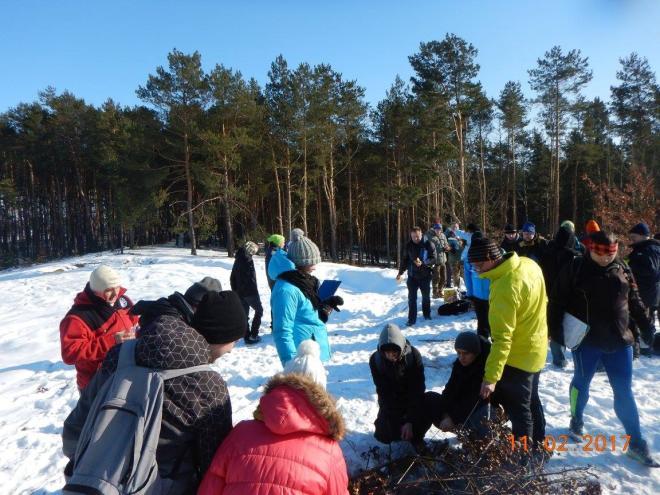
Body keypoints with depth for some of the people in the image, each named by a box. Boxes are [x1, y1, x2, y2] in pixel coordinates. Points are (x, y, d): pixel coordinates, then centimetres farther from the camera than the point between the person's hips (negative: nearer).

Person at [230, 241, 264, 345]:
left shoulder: (238, 260, 11)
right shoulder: (248, 259, -15)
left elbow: (232, 277, 16)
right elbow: (251, 278, -19)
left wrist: (235, 291, 20)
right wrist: (255, 291, -14)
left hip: (240, 293, 7)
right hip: (250, 292, -7)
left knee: (244, 314, 12)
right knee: (259, 310, 10)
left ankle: (247, 337, 13)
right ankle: (253, 335, 5)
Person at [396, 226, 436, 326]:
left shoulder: (428, 244, -10)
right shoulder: (408, 246, -1)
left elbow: (433, 258, -11)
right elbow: (404, 260, 8)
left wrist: (423, 263, -26)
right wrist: (400, 273, 6)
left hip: (425, 275, -1)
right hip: (412, 276, 1)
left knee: (426, 296, 15)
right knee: (412, 298, 1)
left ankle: (427, 315, 35)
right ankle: (412, 319, 8)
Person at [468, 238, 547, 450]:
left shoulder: (505, 288, -33)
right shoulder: (529, 264, -5)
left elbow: (502, 337, -32)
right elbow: (542, 302, 10)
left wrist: (490, 377, -29)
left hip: (518, 355, -10)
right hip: (536, 348, 10)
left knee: (517, 408, 9)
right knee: (531, 400, 26)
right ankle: (538, 446, 44)